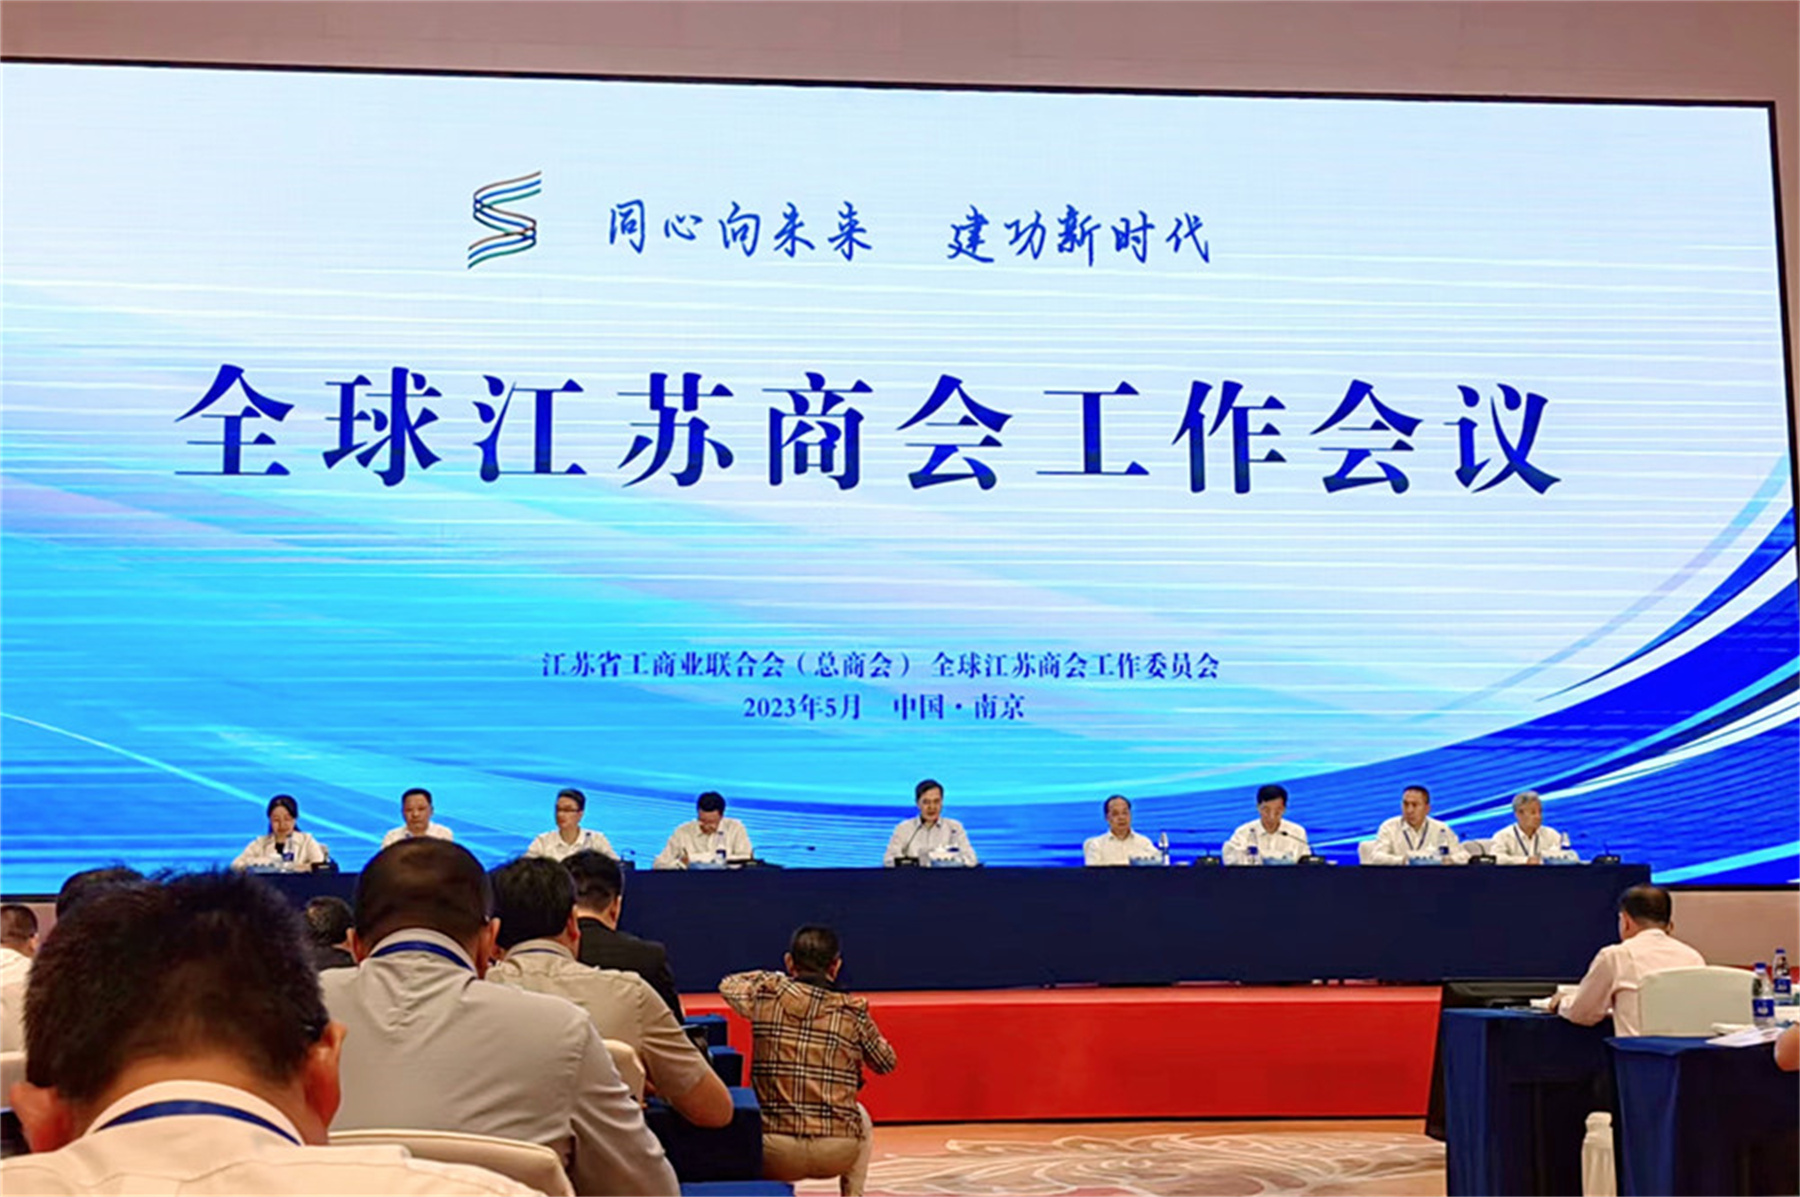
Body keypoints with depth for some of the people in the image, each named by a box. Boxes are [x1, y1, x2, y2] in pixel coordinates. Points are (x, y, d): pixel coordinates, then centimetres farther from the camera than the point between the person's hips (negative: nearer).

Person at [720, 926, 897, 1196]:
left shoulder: (766, 994, 0)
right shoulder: (853, 1010, 0)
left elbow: (728, 984, 23)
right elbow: (887, 1063, 17)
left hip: (777, 1155, 0)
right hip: (837, 1154, 1)